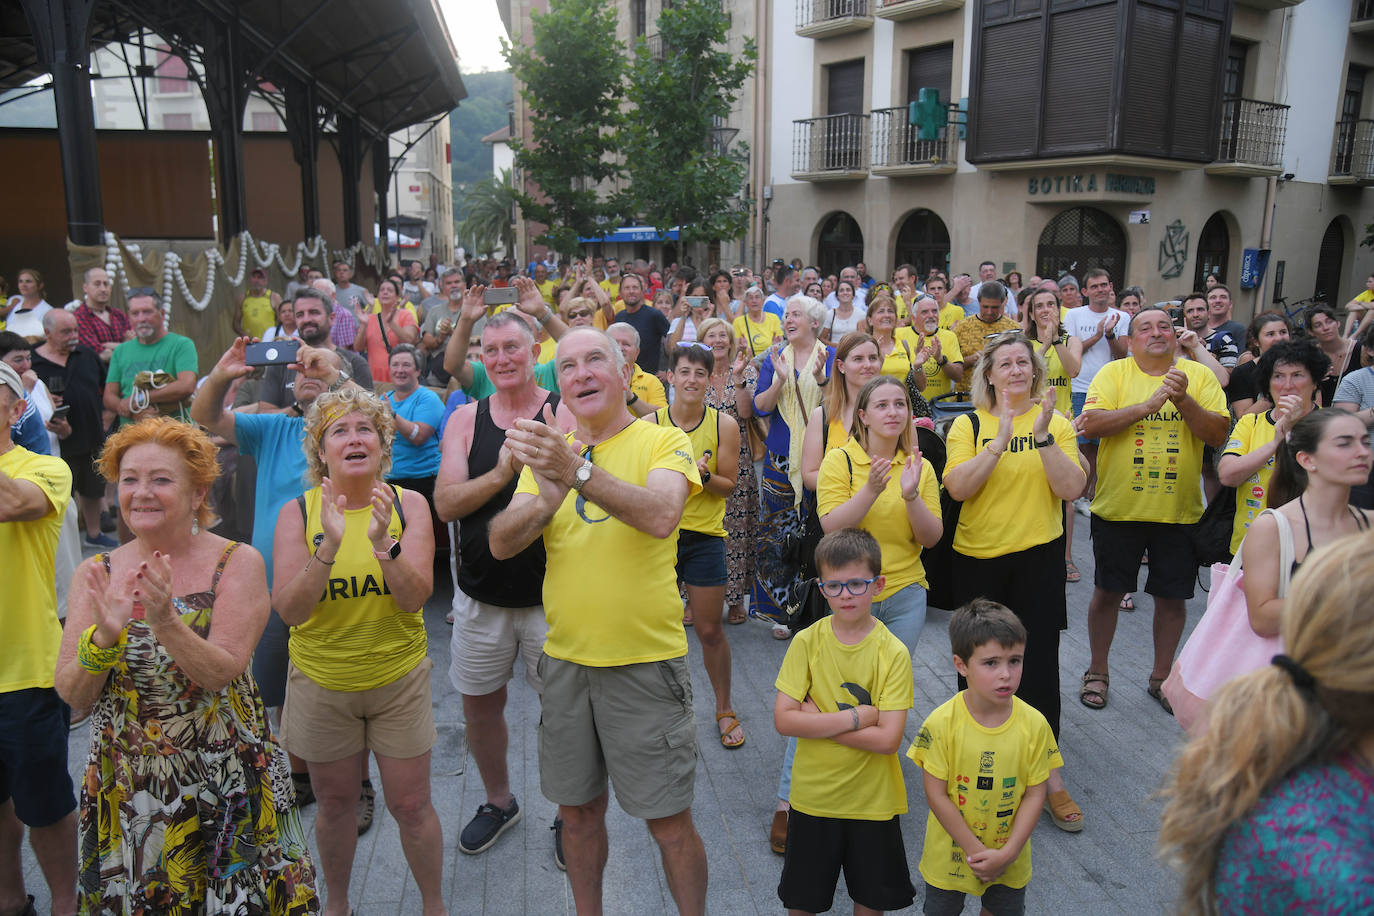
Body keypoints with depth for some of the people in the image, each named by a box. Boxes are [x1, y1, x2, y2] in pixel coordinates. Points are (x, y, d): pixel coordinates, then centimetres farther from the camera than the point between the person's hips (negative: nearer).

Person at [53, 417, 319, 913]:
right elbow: (72, 695, -5)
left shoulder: (238, 564, -10)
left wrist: (166, 621, -33)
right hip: (126, 792, 3)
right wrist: (105, 636, -25)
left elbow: (221, 673, -18)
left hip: (225, 787, -2)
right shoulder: (95, 573, 0)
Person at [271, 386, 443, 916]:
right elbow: (289, 610, -17)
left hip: (398, 678, 0)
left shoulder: (408, 506, -8)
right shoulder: (298, 512, -9)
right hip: (321, 681, 1)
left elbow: (414, 599, -16)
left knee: (410, 805, 7)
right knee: (335, 803, 18)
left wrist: (382, 542, -32)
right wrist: (329, 545, -31)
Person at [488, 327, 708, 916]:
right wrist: (547, 499, -25)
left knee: (670, 822, 7)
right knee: (577, 810, 19)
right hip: (565, 660, 5)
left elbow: (661, 516, -28)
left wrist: (578, 470, -39)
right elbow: (500, 543, -5)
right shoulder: (548, 450, 7)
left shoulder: (663, 442, -7)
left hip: (646, 662, -4)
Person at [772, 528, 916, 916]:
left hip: (872, 799, -1)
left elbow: (887, 739, -20)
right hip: (813, 795, 1)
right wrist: (854, 717, -21)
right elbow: (783, 720, -15)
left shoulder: (893, 652, -14)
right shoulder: (807, 642, -10)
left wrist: (817, 719, -20)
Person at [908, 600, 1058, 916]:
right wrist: (975, 850, -16)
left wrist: (1006, 853, -14)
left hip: (1009, 858, 1)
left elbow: (1034, 794, -9)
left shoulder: (1034, 724, -16)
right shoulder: (941, 723, -22)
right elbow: (936, 794, -17)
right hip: (950, 853, -1)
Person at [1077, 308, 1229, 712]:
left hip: (1178, 511, 2)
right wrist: (1147, 405, -23)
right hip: (1119, 508, -1)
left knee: (1172, 598, 12)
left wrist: (1183, 399, -20)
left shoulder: (1200, 375, 1)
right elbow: (1090, 425, -16)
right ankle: (1097, 671, 28)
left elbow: (1218, 434, -7)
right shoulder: (1114, 373, -3)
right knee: (1108, 592, 9)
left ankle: (1161, 675, 32)